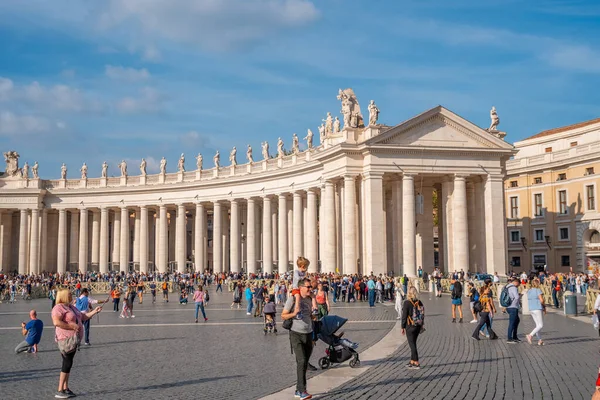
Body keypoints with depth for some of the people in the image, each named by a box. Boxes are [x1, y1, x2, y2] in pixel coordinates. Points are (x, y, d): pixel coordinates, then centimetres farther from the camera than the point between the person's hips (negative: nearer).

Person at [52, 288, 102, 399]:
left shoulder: (71, 307, 18)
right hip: (66, 339, -9)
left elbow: (83, 317, 25)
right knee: (67, 363, -11)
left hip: (74, 339, 9)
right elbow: (56, 322, -27)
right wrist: (72, 326, -24)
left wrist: (94, 311, 18)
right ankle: (60, 391, -7)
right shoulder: (59, 308, -12)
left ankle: (66, 388, 18)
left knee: (68, 363, 12)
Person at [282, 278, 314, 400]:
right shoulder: (293, 299, -8)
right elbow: (283, 316, -6)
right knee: (301, 361, -18)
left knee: (304, 363, 9)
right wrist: (294, 313, -22)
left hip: (308, 334, 6)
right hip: (296, 334, -6)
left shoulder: (310, 299, 9)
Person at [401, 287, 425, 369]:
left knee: (412, 344, 1)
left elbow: (404, 316, -13)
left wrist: (403, 327, -5)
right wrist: (422, 326, 16)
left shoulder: (407, 303, -15)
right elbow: (422, 315, 7)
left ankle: (416, 363, 1)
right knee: (413, 343, 18)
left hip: (410, 326, -6)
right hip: (418, 326, 6)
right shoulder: (419, 302, 2)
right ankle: (412, 362, 26)